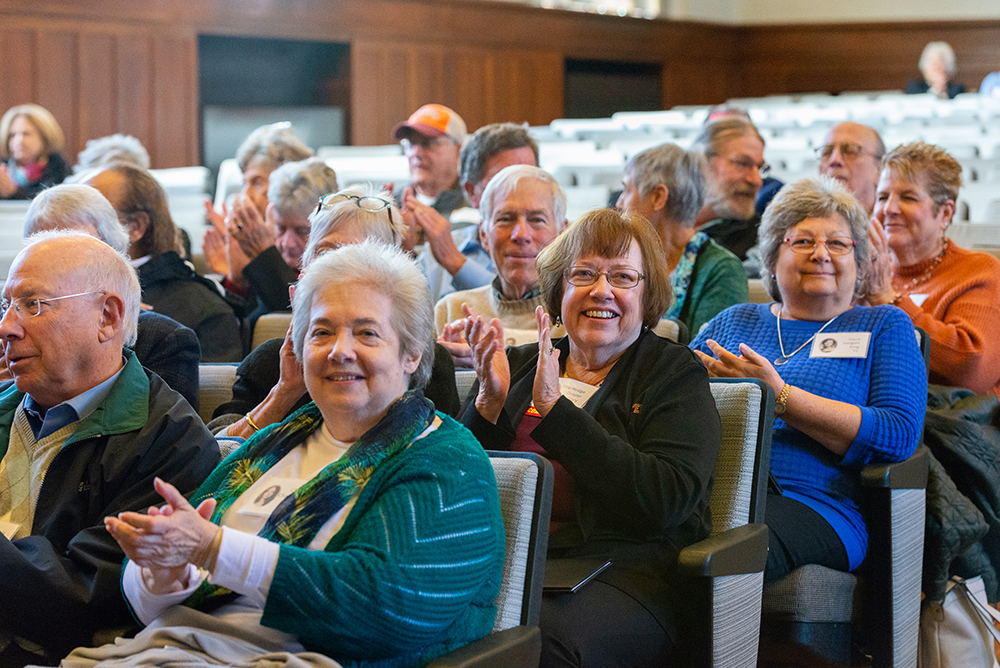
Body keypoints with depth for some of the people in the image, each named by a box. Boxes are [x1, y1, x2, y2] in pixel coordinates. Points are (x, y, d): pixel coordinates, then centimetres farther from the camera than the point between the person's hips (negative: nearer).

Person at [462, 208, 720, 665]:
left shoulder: (674, 372, 9)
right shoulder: (516, 366, 18)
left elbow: (665, 502, -10)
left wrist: (553, 407, -11)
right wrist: (488, 405, -6)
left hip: (621, 570, -3)